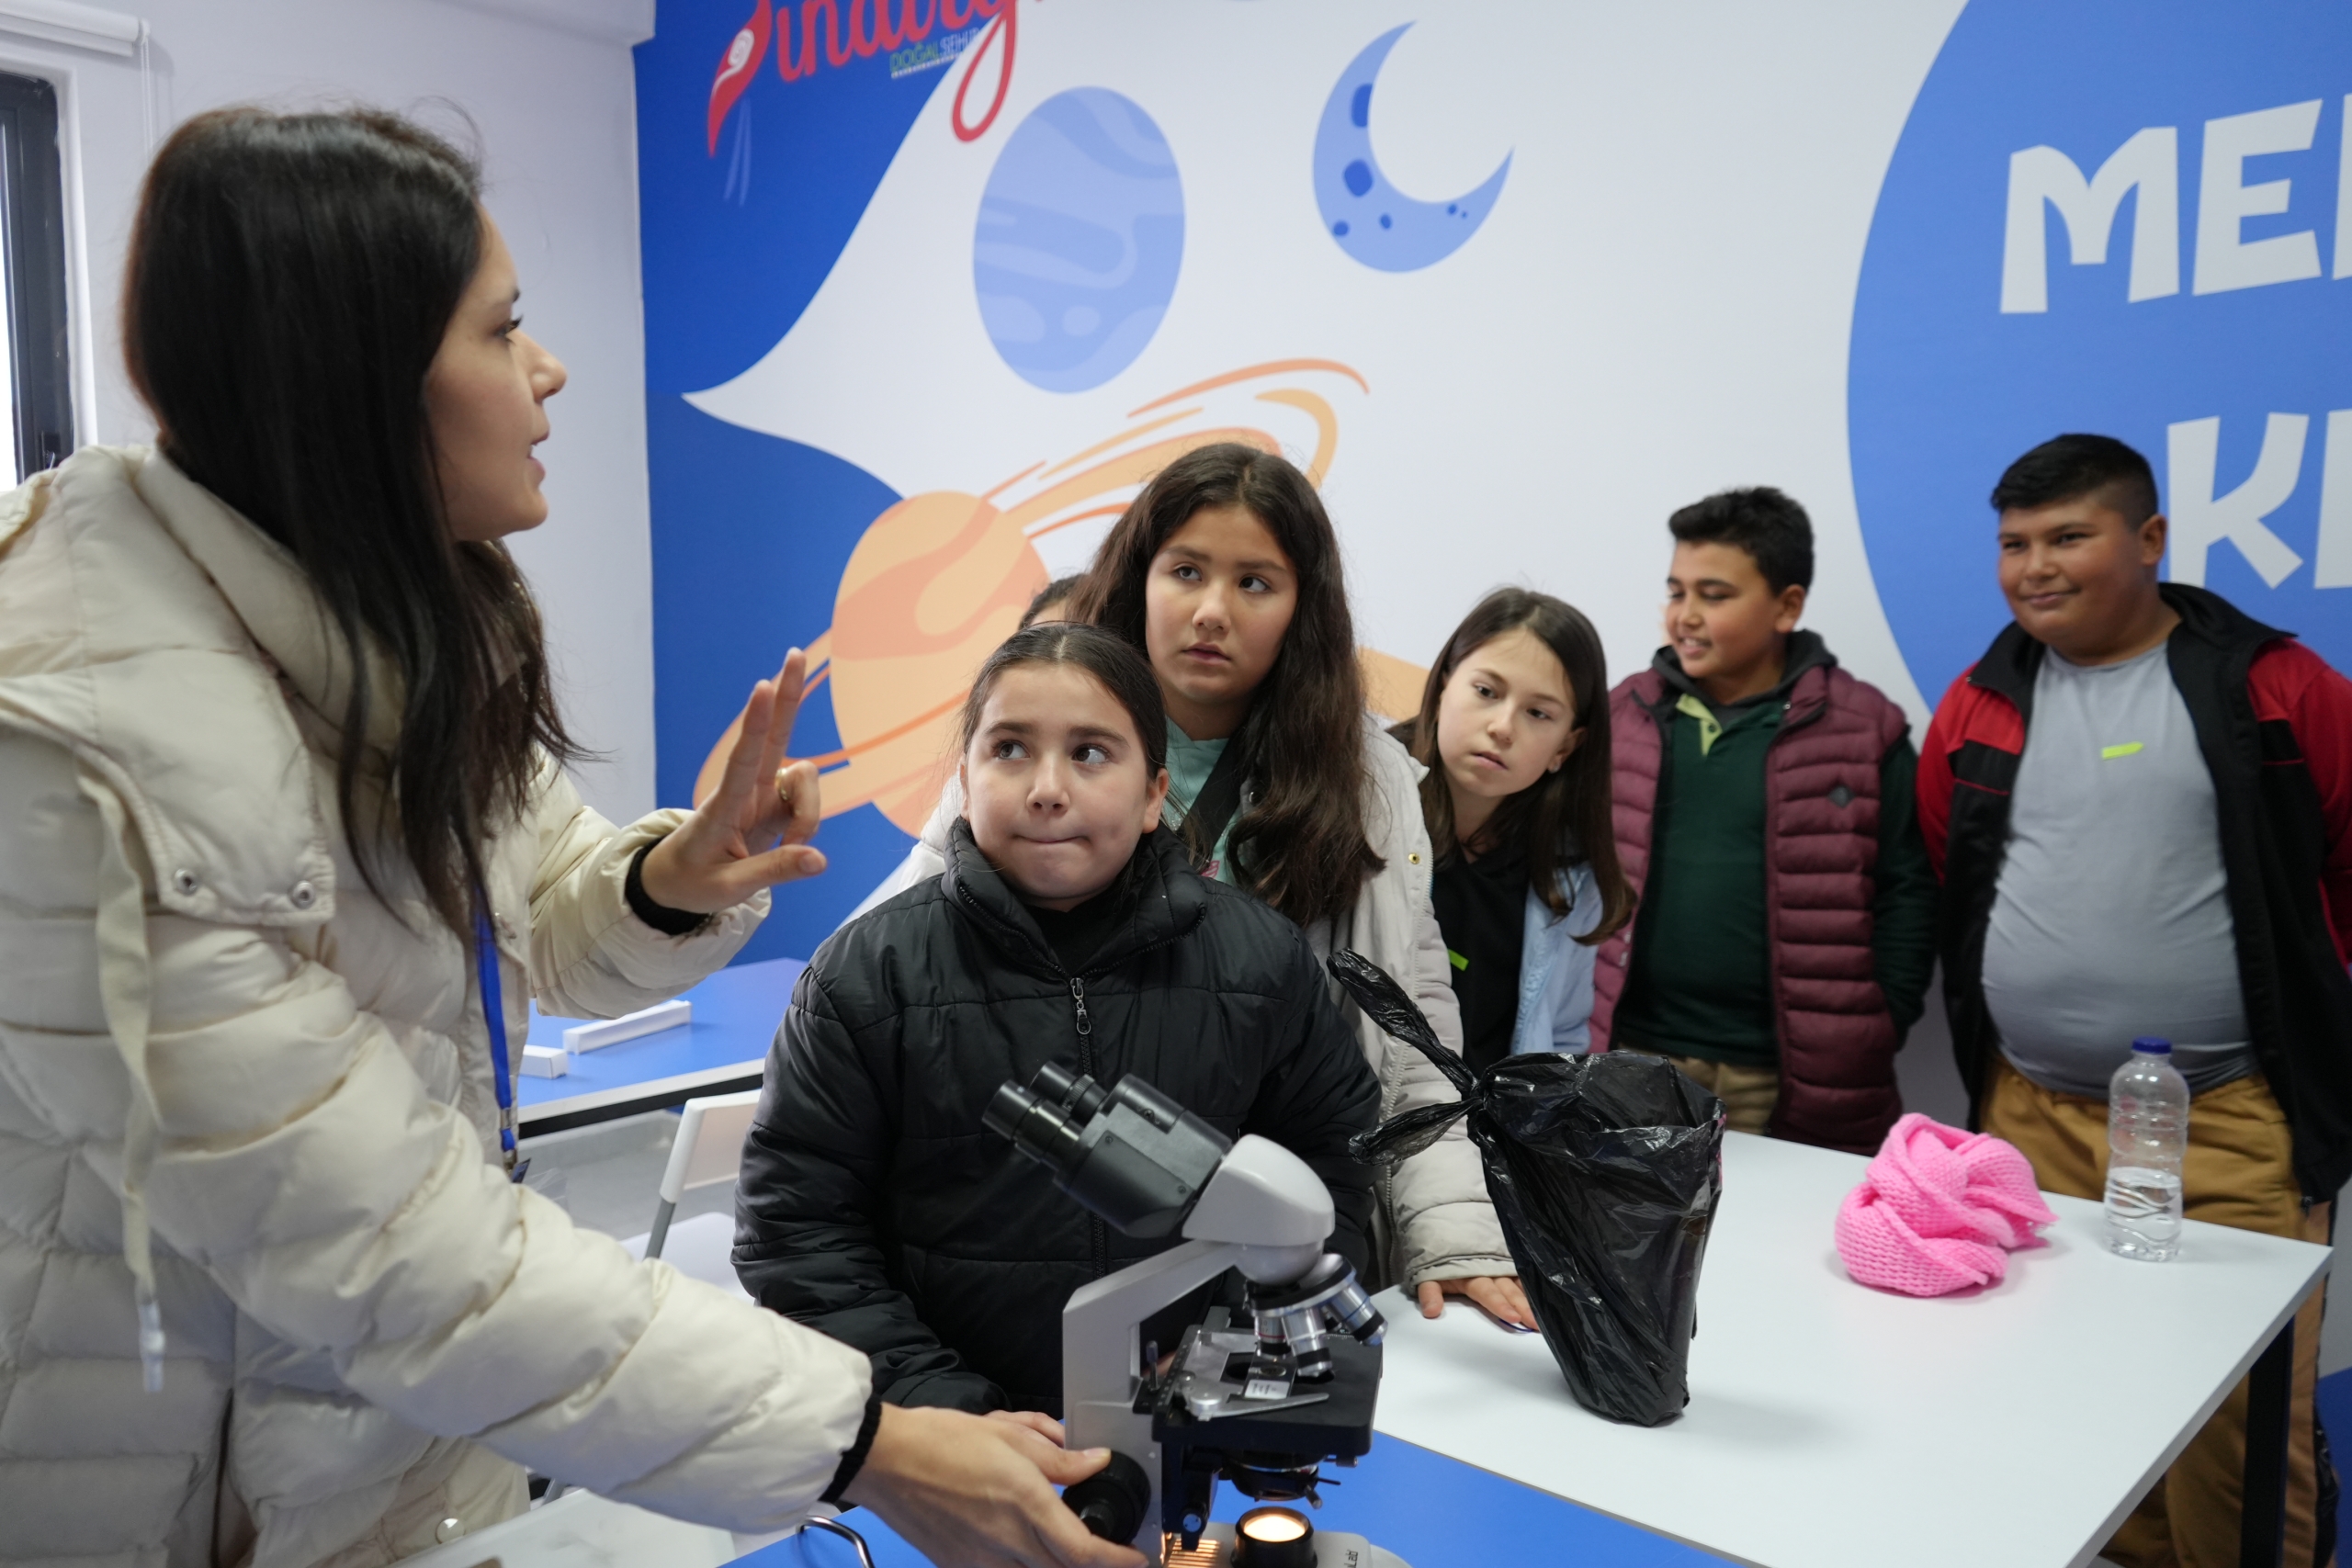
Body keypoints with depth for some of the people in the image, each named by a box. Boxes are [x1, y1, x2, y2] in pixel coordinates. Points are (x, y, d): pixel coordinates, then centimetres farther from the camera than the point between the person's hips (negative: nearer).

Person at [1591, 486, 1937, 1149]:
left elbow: (1907, 893, 0)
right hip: (1634, 1067, 3)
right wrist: (1576, 1016, 7)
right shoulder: (1625, 716, 7)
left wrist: (1877, 1035, -5)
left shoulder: (1864, 731, -2)